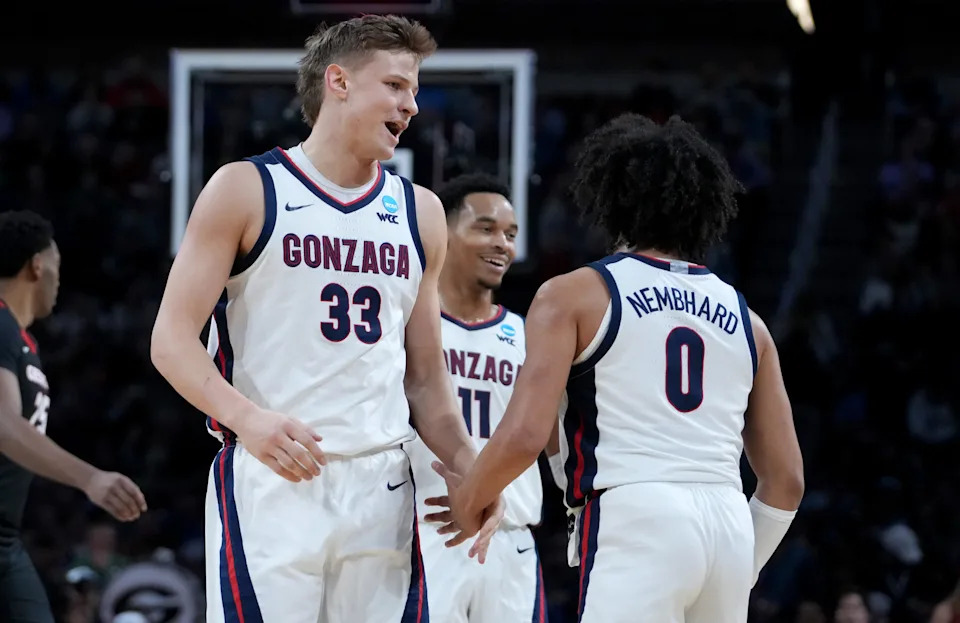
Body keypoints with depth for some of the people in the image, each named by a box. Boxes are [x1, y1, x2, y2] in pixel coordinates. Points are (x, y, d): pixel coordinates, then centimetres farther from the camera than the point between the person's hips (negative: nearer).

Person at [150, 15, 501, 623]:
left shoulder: (419, 212, 15)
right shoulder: (247, 189, 0)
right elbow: (173, 340, -5)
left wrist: (469, 466, 4)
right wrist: (248, 418, -22)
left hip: (381, 485, 5)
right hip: (270, 478, -5)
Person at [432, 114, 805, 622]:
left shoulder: (573, 295, 6)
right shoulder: (744, 320, 20)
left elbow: (525, 436, -6)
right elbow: (786, 480, 18)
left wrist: (468, 500, 13)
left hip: (634, 521, -6)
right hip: (730, 522, 6)